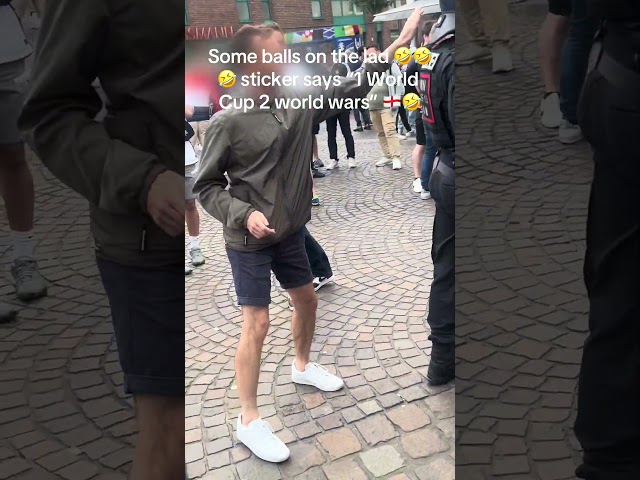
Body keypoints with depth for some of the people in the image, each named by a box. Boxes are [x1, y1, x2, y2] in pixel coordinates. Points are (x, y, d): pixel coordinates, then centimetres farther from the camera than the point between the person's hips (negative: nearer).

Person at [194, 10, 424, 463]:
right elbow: (206, 186, -10)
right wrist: (244, 214, -25)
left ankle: (303, 366, 48)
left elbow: (350, 88, 5)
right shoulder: (227, 123, -17)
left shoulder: (300, 101, -2)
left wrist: (396, 46, 1)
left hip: (291, 232, 6)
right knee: (257, 324, -4)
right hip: (249, 241, -6)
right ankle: (249, 420, 13)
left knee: (307, 300, 20)